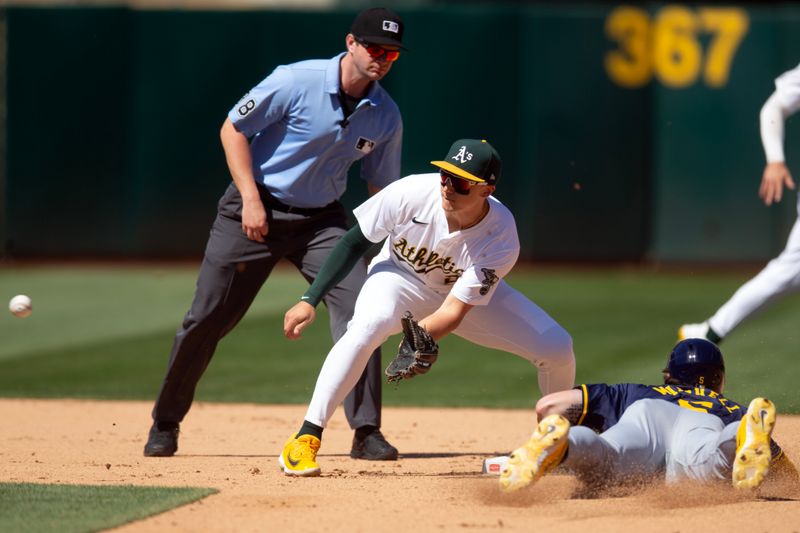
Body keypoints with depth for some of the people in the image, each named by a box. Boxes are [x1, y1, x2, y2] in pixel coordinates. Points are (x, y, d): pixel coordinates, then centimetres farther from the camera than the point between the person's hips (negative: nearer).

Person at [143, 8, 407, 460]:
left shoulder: (386, 116, -3)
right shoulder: (297, 81, -18)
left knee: (359, 306, -16)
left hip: (322, 219, 3)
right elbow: (233, 129, -10)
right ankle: (166, 424, 18)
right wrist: (251, 199, -17)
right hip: (258, 209, -3)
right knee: (207, 318, -1)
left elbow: (383, 186, 7)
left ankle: (367, 432, -8)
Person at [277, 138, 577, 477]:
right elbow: (355, 241, -17)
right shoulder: (412, 193, -32)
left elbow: (454, 313, -32)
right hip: (400, 279, -1)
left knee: (557, 347, -13)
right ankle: (305, 442, -30)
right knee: (367, 326, -37)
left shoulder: (501, 240, -31)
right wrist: (310, 300, -20)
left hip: (470, 291, 1)